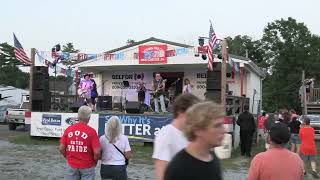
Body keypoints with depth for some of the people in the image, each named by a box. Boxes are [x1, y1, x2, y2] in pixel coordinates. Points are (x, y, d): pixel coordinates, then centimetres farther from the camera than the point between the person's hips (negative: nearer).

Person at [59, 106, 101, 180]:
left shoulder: (68, 129, -3)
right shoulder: (91, 131, -13)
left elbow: (61, 148, -3)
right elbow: (97, 152, -17)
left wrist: (68, 157, 14)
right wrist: (95, 161, 2)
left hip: (71, 166, 3)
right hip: (87, 166, -3)